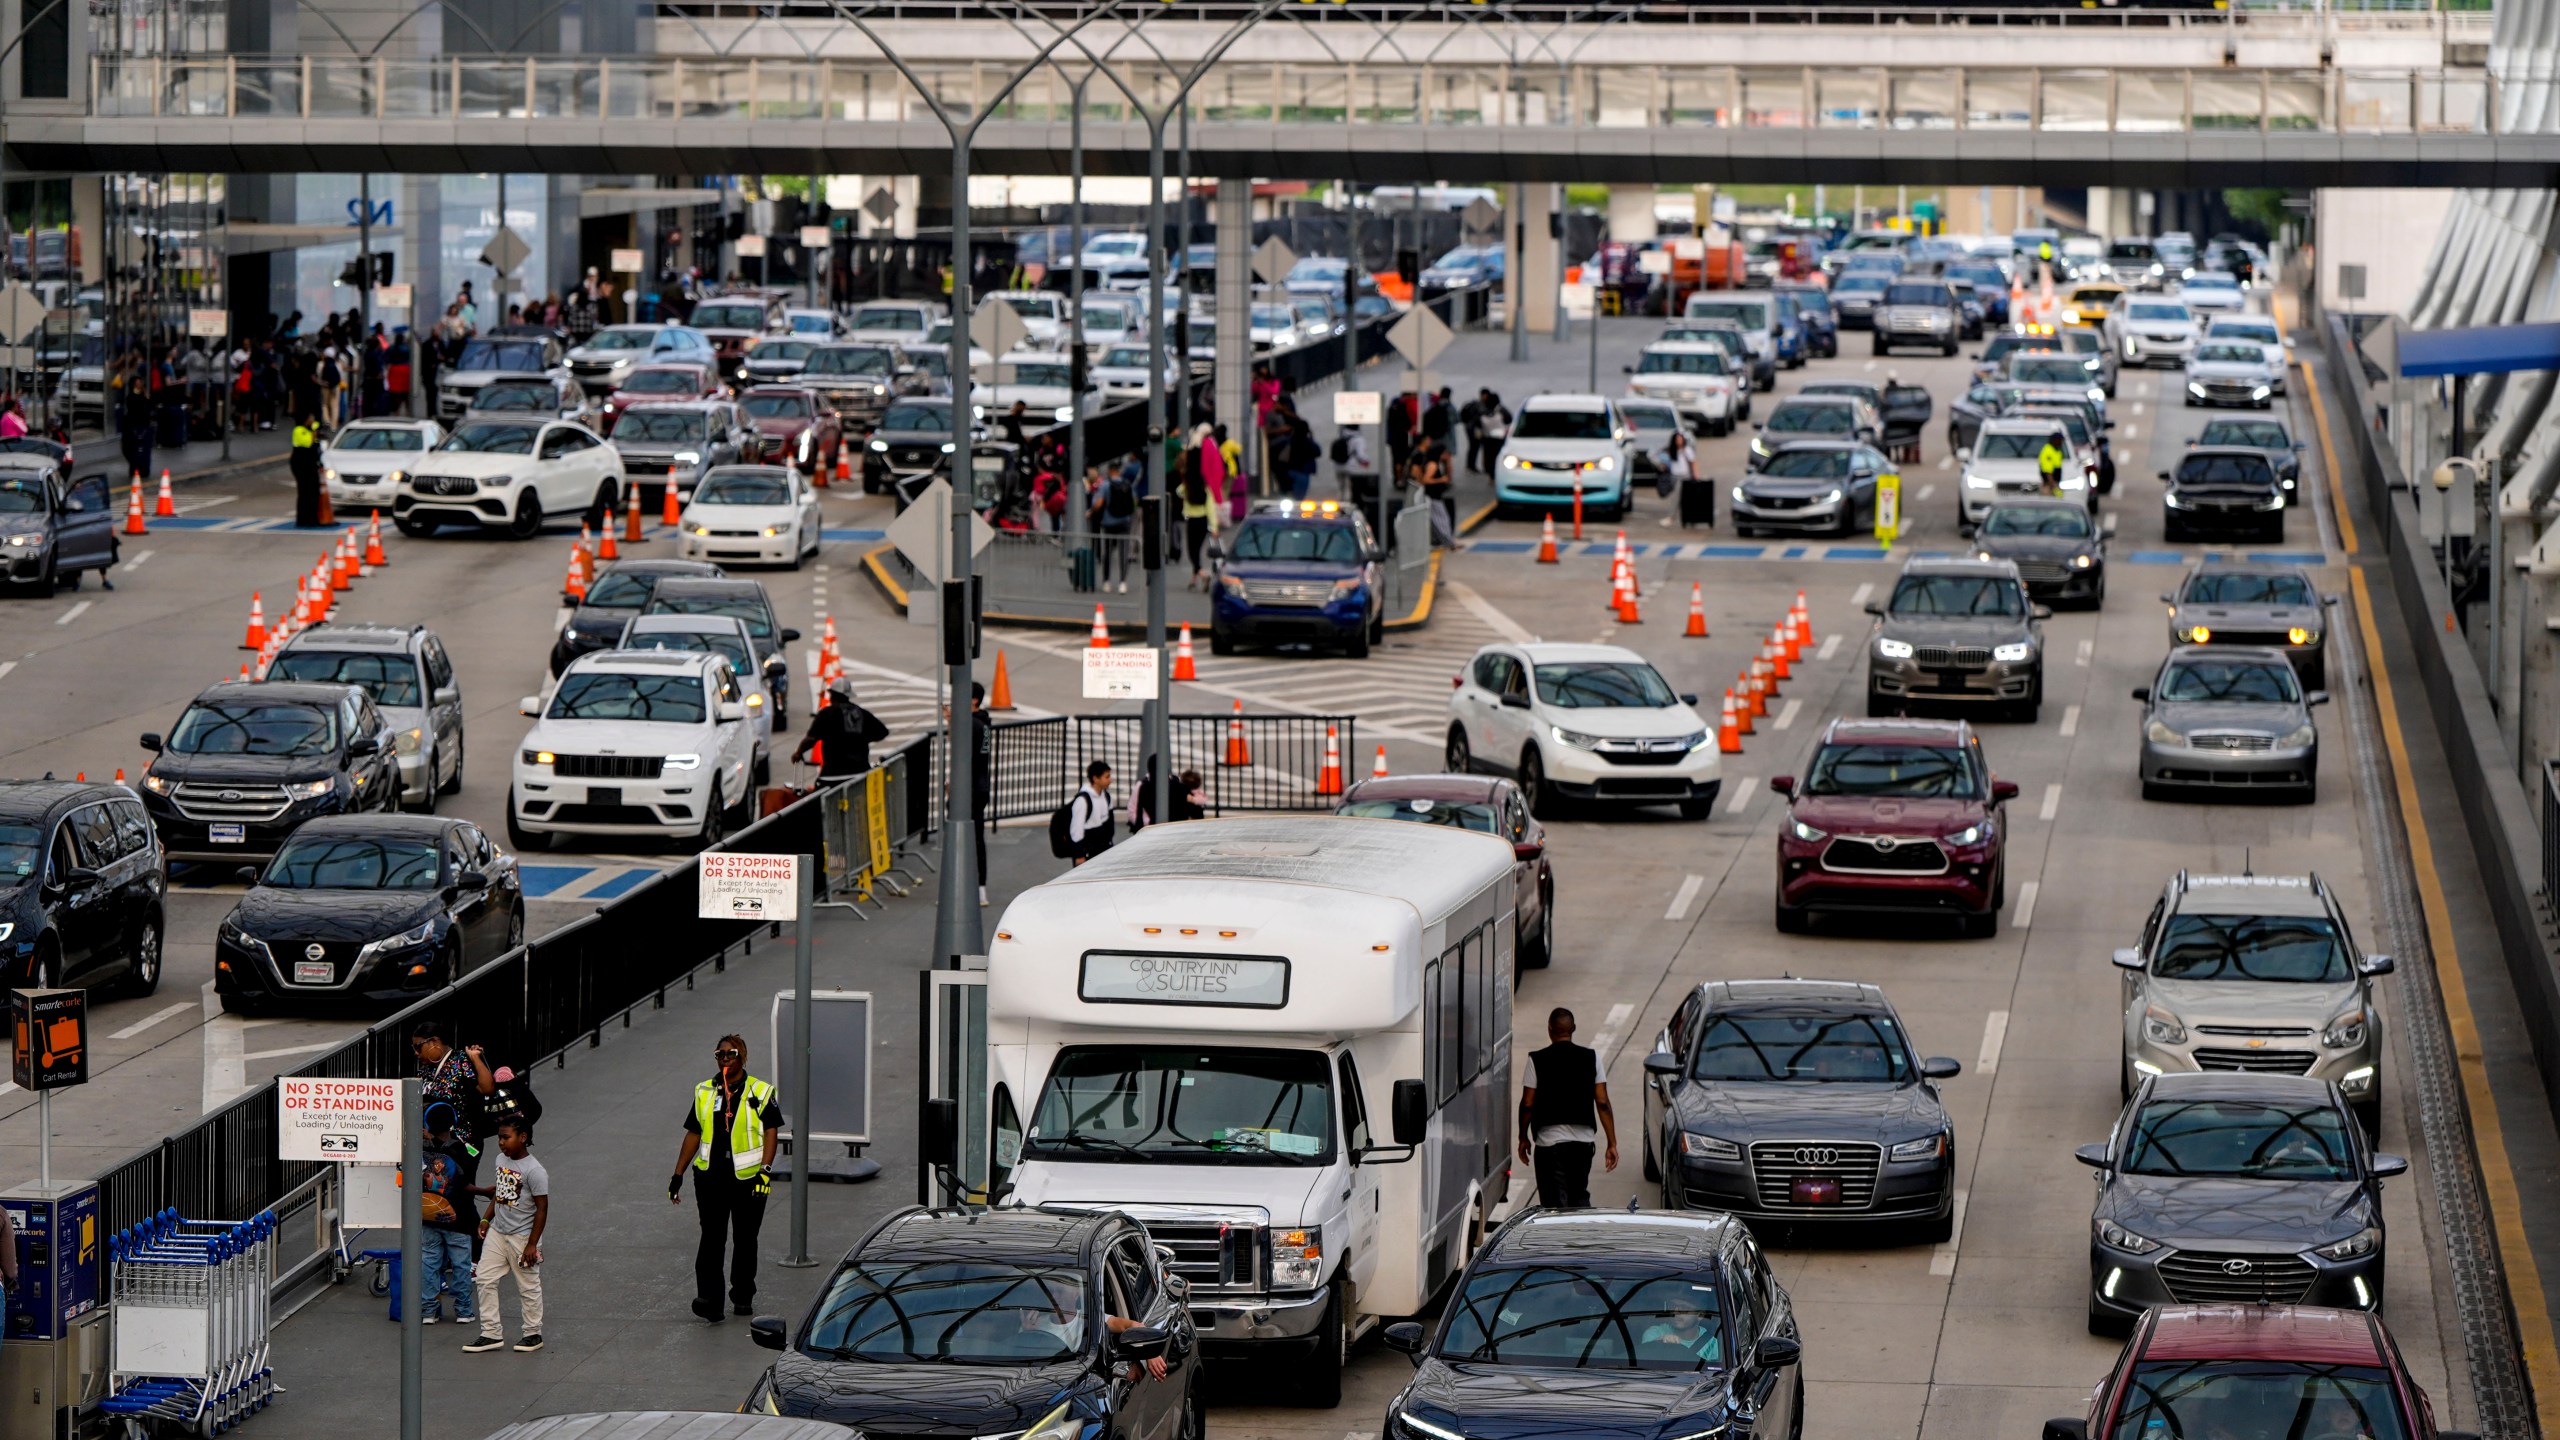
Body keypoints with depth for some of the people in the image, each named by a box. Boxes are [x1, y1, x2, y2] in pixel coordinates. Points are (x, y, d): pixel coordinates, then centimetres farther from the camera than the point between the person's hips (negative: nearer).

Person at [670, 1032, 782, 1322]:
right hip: (710, 1176, 1)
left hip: (748, 1178, -1)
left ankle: (743, 1297, 23)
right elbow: (693, 1134, 14)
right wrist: (678, 1175, 11)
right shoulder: (704, 1093, 11)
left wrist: (765, 1169, -16)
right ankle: (709, 1299, -19)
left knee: (745, 1240, 9)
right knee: (711, 1238, -11)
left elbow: (771, 1132, -4)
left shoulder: (760, 1092, 2)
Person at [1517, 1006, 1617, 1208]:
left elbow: (1527, 1105, -5)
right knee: (1580, 1197, 20)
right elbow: (1603, 1103, -2)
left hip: (1550, 1141, -3)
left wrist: (1523, 1138, 9)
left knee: (1555, 1204, 1)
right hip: (1584, 1139, 3)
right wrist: (1612, 1143, 1)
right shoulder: (1591, 1058, 0)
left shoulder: (1537, 1060, -7)